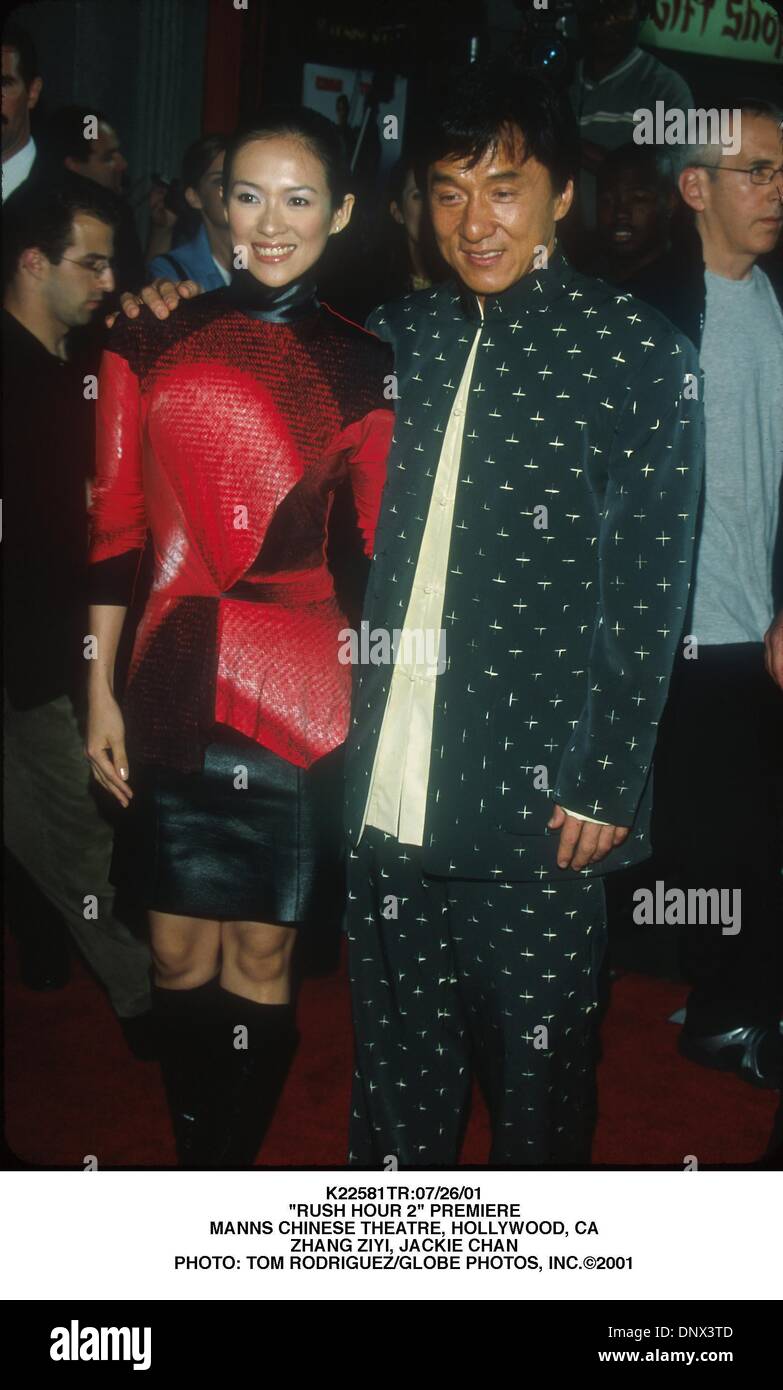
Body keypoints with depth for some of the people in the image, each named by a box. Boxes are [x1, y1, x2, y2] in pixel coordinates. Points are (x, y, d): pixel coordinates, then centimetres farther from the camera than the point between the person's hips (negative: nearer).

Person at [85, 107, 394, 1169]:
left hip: (303, 694, -1)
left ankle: (232, 1174, 26)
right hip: (175, 684, 1)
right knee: (180, 951, 10)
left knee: (260, 960, 7)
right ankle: (193, 1167, 31)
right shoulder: (152, 338, 5)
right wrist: (102, 693, 5)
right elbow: (116, 526, 6)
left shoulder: (362, 367, 3)